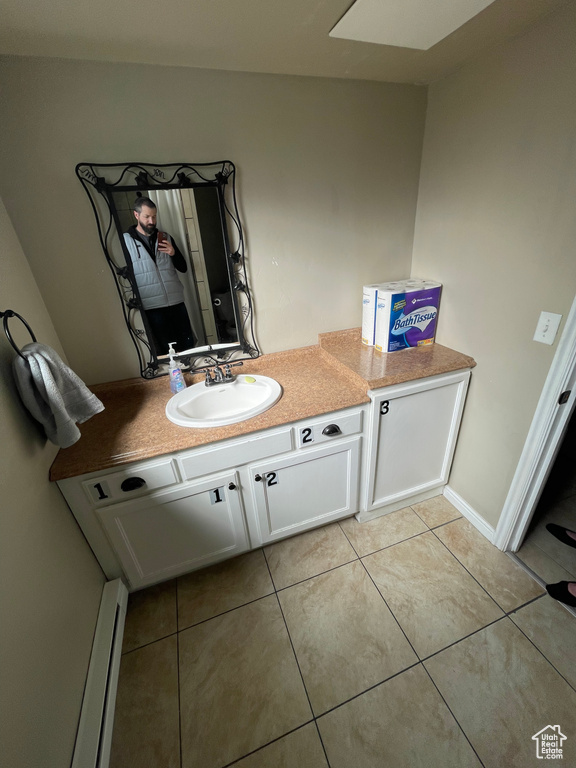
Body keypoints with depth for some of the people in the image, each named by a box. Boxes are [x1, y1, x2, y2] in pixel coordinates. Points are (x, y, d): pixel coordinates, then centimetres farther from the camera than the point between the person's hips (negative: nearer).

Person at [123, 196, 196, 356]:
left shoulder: (165, 237, 12)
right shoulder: (126, 241, 0)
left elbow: (183, 268, 12)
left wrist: (173, 253, -7)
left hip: (177, 302, 4)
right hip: (153, 306, -3)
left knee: (188, 344, 7)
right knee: (167, 350, 2)